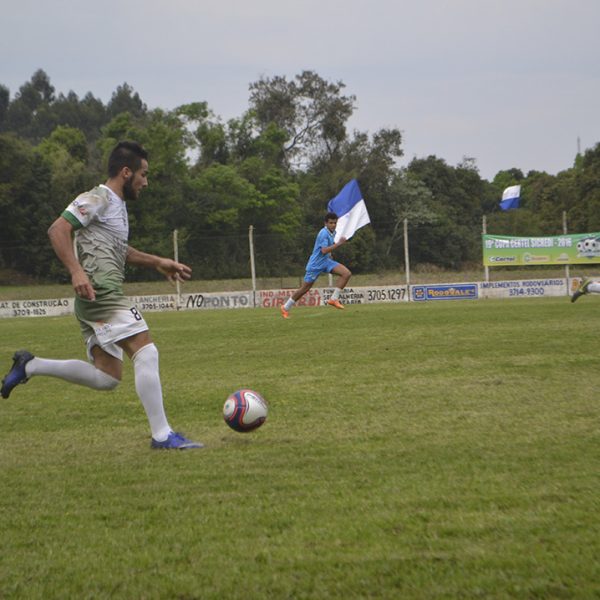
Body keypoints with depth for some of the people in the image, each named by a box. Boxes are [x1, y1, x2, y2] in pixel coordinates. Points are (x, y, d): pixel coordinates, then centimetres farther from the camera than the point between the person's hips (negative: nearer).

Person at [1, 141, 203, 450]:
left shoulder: (117, 204, 25)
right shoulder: (98, 198, -5)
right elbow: (58, 230, -16)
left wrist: (157, 262, 32)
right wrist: (76, 271, -26)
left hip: (95, 302, 10)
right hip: (101, 294, -10)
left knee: (107, 377, 9)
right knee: (146, 352, -14)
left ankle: (30, 366, 15)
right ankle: (162, 436, -14)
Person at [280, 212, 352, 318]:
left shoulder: (333, 232, 7)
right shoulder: (323, 233, -20)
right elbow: (324, 250, -31)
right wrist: (338, 244, -31)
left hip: (326, 261, 8)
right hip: (315, 264, -8)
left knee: (347, 273, -12)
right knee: (305, 288, 0)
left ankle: (334, 299, -8)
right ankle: (286, 308, 17)